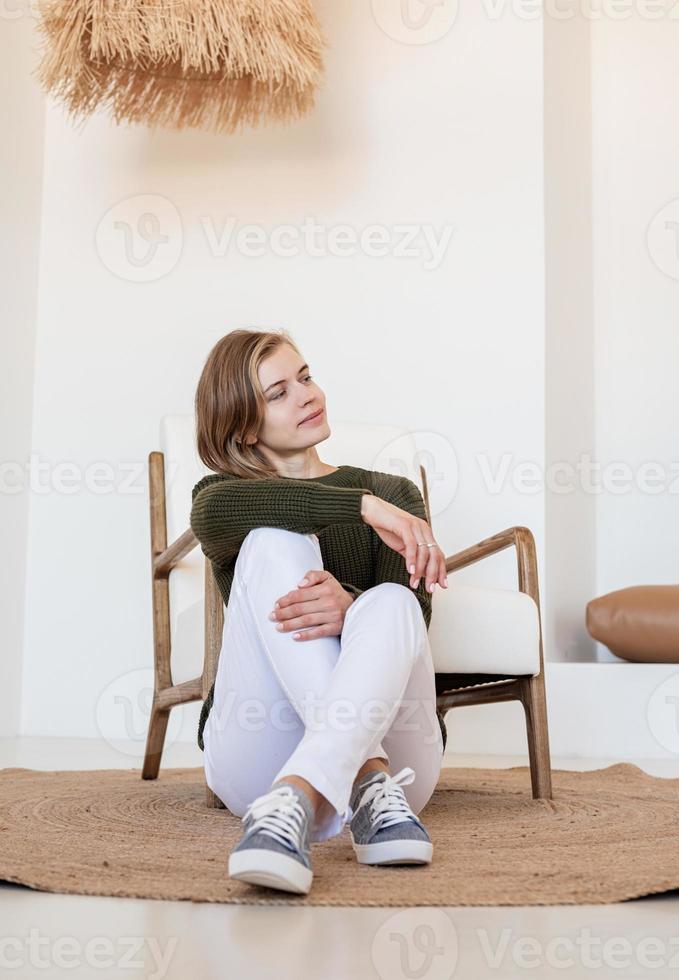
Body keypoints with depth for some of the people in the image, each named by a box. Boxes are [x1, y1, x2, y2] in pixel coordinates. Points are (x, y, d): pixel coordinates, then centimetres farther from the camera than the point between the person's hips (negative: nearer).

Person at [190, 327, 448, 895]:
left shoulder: (394, 493, 18)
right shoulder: (221, 493, 16)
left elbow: (413, 612, -3)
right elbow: (215, 512, -15)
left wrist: (351, 611, -29)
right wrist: (364, 506, -28)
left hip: (387, 741, 0)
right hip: (258, 758, 0)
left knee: (392, 603, -32)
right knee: (275, 542, -24)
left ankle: (292, 807, -51)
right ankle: (370, 783, -38)